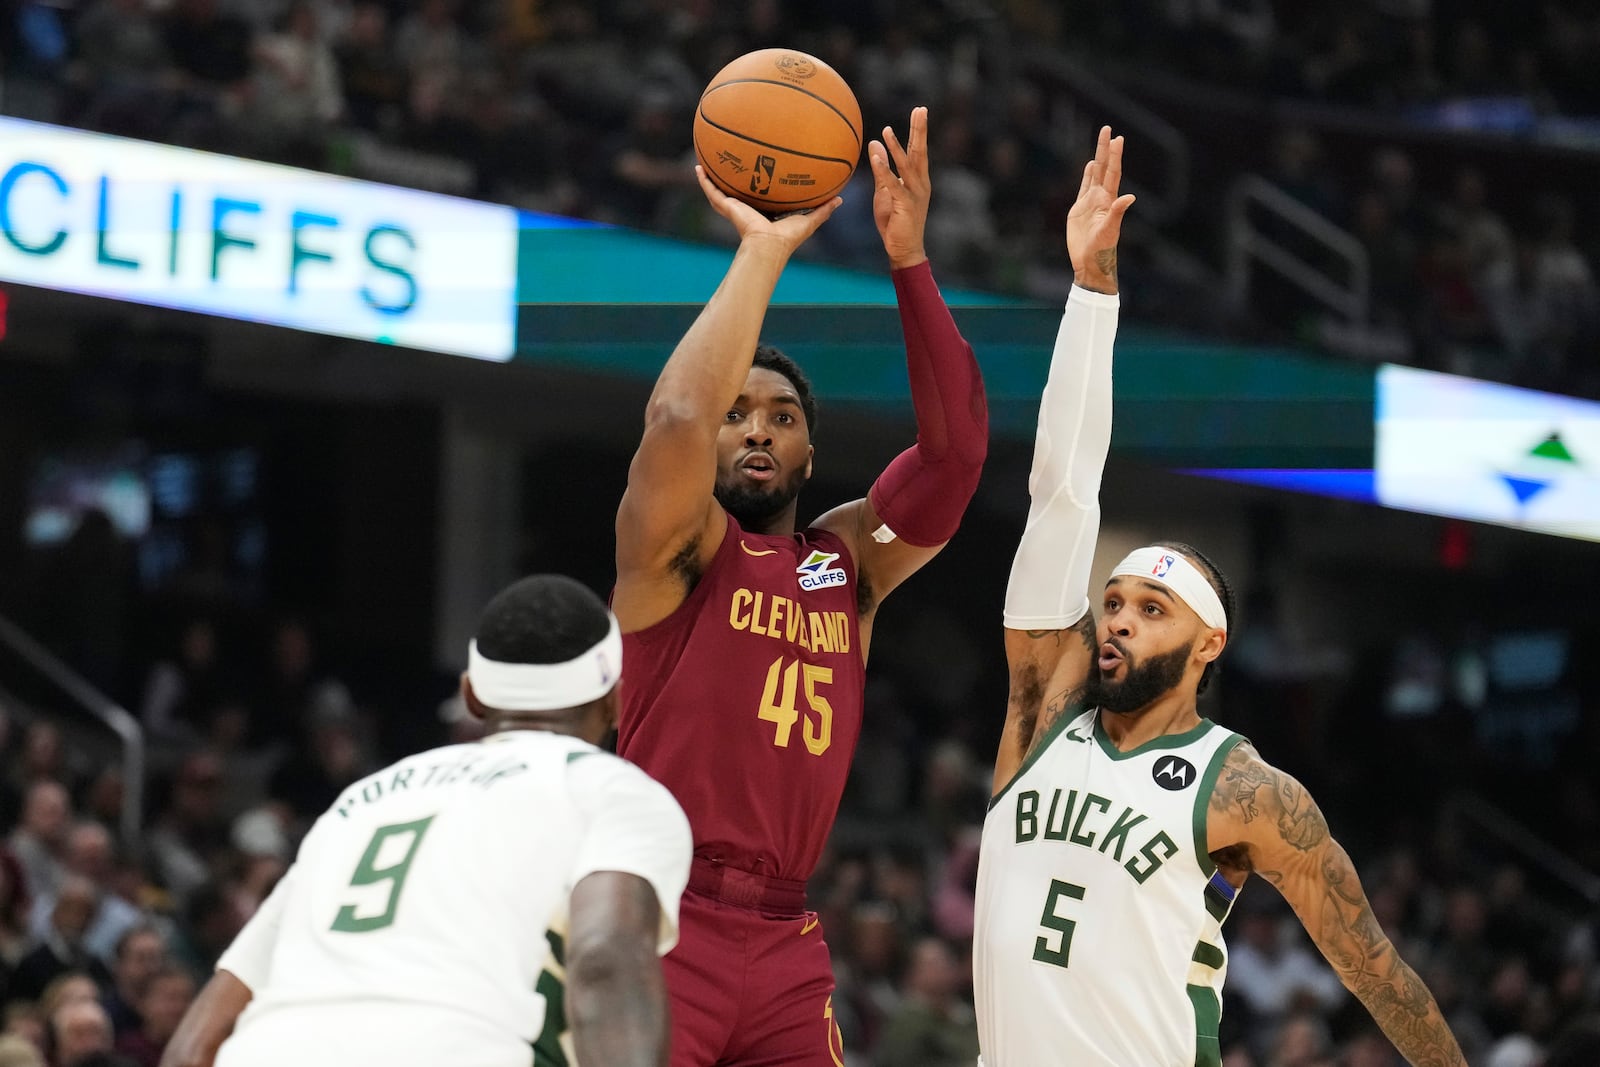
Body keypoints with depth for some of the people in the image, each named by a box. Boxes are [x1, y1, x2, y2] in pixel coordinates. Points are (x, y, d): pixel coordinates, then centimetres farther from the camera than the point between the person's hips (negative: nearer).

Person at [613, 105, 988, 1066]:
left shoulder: (851, 560, 15)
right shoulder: (676, 544, 2)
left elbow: (956, 449, 2)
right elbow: (677, 417, -19)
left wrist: (910, 261, -6)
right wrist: (763, 250, -12)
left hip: (785, 945, 5)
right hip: (659, 923, -5)